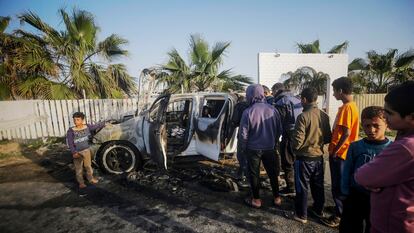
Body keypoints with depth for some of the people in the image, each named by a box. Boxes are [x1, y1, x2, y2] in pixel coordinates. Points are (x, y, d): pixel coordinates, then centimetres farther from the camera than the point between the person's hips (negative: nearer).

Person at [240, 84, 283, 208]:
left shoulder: (248, 112, -17)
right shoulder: (272, 110, -6)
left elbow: (244, 134, -13)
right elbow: (279, 130, 2)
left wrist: (244, 147, 2)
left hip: (253, 149, -3)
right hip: (270, 148, 4)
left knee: (254, 174, 12)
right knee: (272, 173, 18)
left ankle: (256, 199, 23)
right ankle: (276, 198, 31)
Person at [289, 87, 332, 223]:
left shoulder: (303, 116, -21)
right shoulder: (324, 115, -3)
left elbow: (297, 141, -21)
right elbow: (328, 138, 4)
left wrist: (294, 148, 0)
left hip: (304, 157, -6)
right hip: (319, 156, 6)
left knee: (302, 187, 8)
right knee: (318, 185, 21)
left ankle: (301, 215, 21)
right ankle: (319, 210, 38)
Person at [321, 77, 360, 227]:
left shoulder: (346, 107, -20)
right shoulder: (351, 106, 10)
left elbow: (346, 133, -24)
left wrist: (334, 151, -16)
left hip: (339, 153, -9)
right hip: (342, 152, 9)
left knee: (338, 186, 3)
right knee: (339, 184, 21)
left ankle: (340, 216, 16)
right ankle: (340, 207, 36)